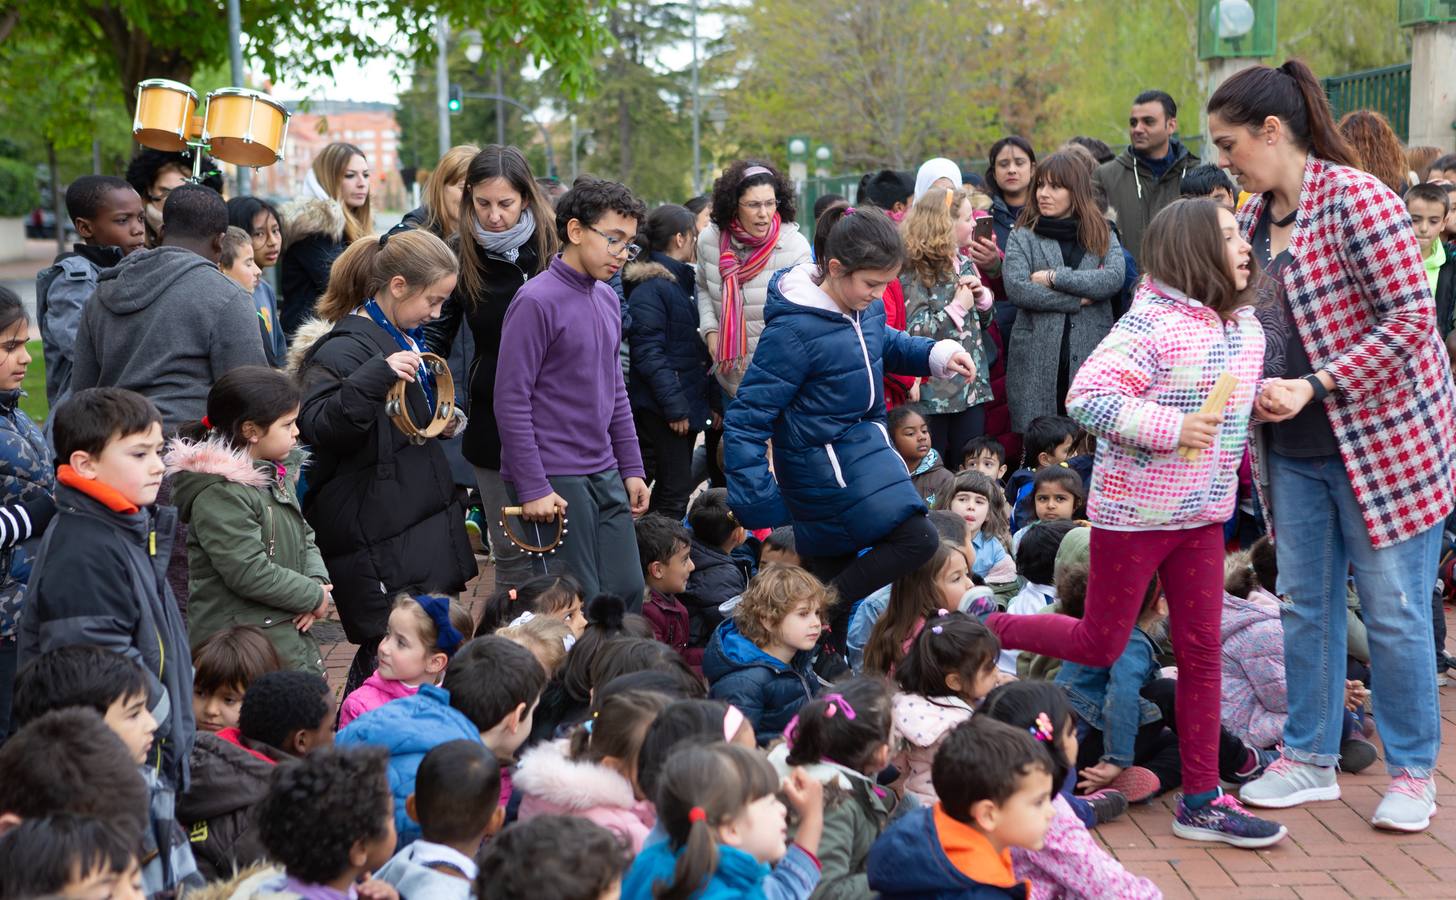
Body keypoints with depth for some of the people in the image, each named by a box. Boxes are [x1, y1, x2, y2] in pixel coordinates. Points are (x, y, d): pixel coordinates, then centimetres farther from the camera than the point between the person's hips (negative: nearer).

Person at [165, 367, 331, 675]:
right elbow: (249, 573, -22)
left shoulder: (278, 477, 14)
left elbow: (304, 537, 22)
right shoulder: (218, 493, -16)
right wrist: (314, 596, -11)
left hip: (290, 636, 9)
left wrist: (318, 581, 0)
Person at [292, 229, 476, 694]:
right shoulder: (346, 347, -15)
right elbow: (317, 426, -30)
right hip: (379, 540, -10)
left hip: (425, 524, 10)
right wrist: (377, 376, -39)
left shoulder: (406, 338, 15)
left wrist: (444, 422, 12)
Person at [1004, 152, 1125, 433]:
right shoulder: (1023, 237, 8)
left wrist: (1055, 277, -10)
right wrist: (1077, 300, -8)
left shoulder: (1103, 236, 13)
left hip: (1091, 354, 1)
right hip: (1036, 356, -1)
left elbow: (1115, 278, -6)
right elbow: (1016, 288, -8)